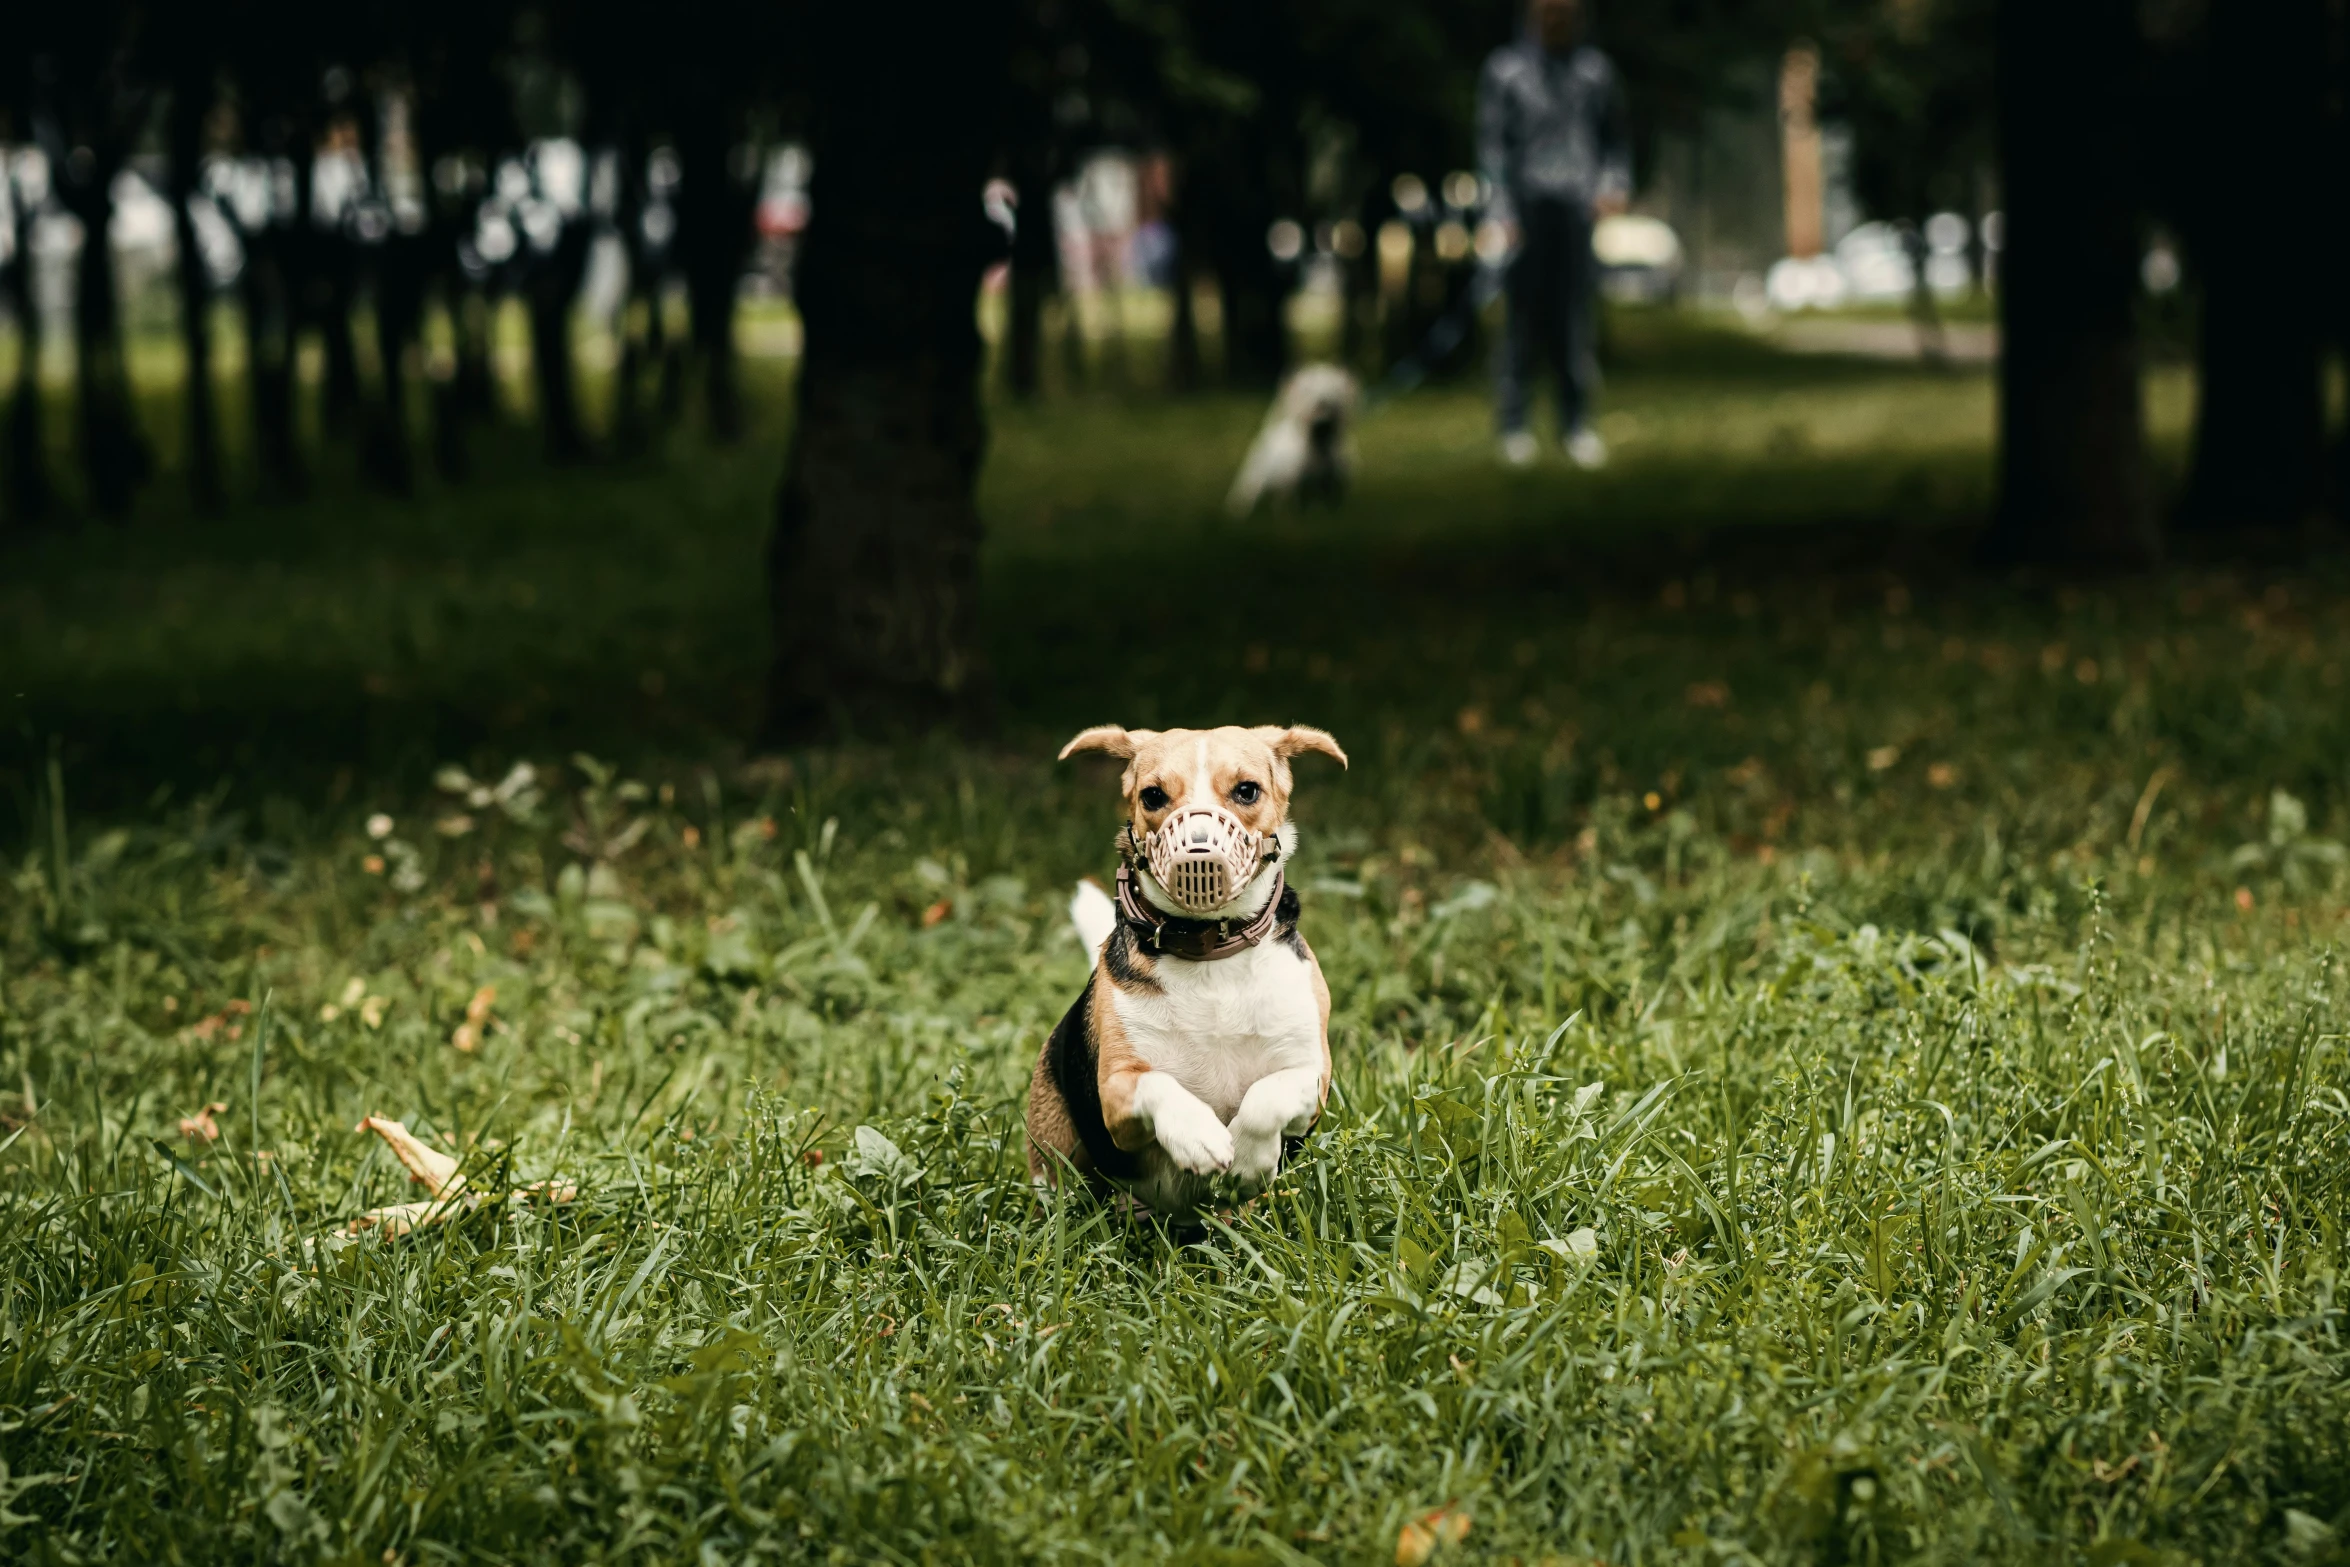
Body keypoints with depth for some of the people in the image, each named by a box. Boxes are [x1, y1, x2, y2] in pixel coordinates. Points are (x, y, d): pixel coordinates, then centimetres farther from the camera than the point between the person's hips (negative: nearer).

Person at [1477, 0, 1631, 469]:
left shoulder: (1595, 69, 14)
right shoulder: (1505, 69, 5)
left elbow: (1615, 137, 18)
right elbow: (1491, 143, 1)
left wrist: (1615, 183, 0)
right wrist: (1503, 210, -9)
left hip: (1580, 208, 2)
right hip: (1529, 206, -2)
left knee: (1577, 321, 0)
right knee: (1526, 316, -3)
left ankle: (1578, 425, 6)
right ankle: (1514, 426, 3)